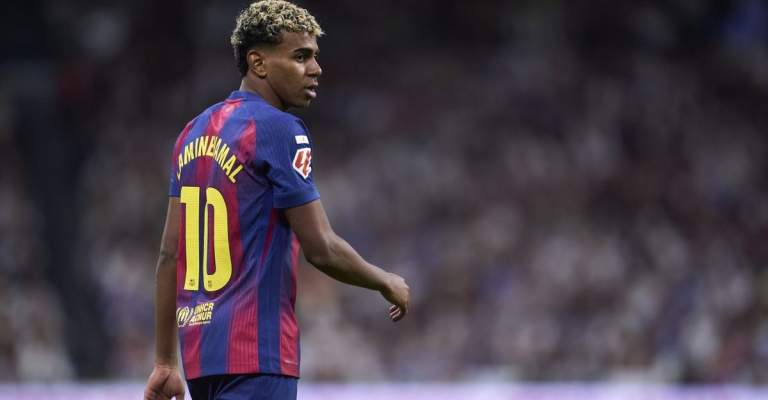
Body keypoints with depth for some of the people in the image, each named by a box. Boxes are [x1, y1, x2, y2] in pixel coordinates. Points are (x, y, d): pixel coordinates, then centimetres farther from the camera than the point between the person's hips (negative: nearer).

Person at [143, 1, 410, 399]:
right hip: (256, 351, -9)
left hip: (198, 345, 9)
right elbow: (322, 249, -12)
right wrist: (388, 284, 6)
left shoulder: (196, 131, 14)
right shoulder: (279, 130, -11)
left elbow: (169, 255, 15)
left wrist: (164, 361, 18)